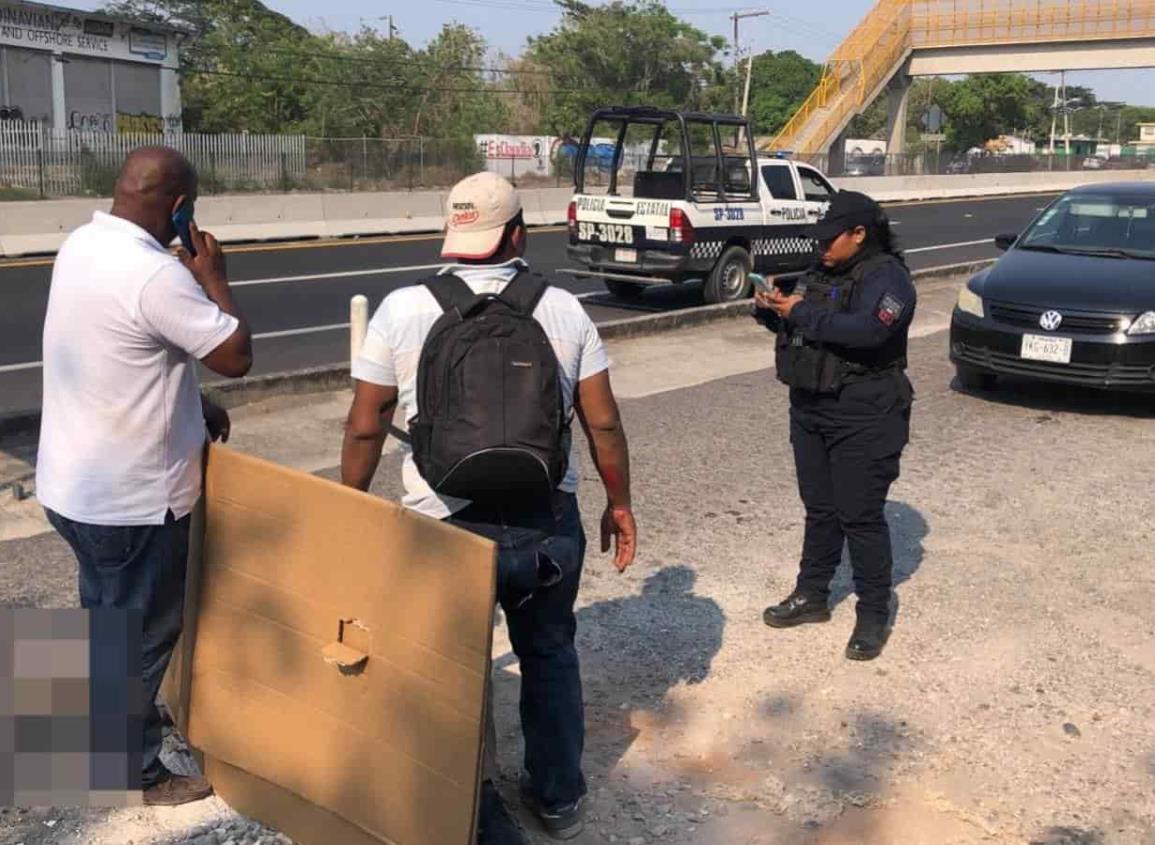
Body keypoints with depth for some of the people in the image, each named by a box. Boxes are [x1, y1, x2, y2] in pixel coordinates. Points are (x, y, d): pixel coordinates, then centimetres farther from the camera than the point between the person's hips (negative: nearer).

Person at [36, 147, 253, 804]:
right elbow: (237, 355, -20)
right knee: (141, 633, 8)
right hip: (130, 497, -9)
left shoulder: (82, 244, 2)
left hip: (74, 482, 9)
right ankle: (135, 773, 24)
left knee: (104, 614, 27)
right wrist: (213, 276, -7)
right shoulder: (154, 273, -28)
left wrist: (193, 405, 12)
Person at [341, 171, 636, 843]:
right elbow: (604, 422, 1)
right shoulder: (564, 309, -1)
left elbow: (365, 430, -1)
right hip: (549, 522, 2)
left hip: (446, 529, -2)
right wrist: (619, 503, 15)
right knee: (550, 651, 24)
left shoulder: (402, 310, -4)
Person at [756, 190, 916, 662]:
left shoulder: (886, 276, -13)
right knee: (819, 509, 16)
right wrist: (770, 307, -4)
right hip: (810, 410, 8)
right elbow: (790, 319, 18)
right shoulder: (823, 273, 12)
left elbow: (867, 329, -30)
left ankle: (874, 614, 10)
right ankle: (811, 595, 29)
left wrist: (802, 313, -24)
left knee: (860, 515, -3)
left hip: (863, 417, -8)